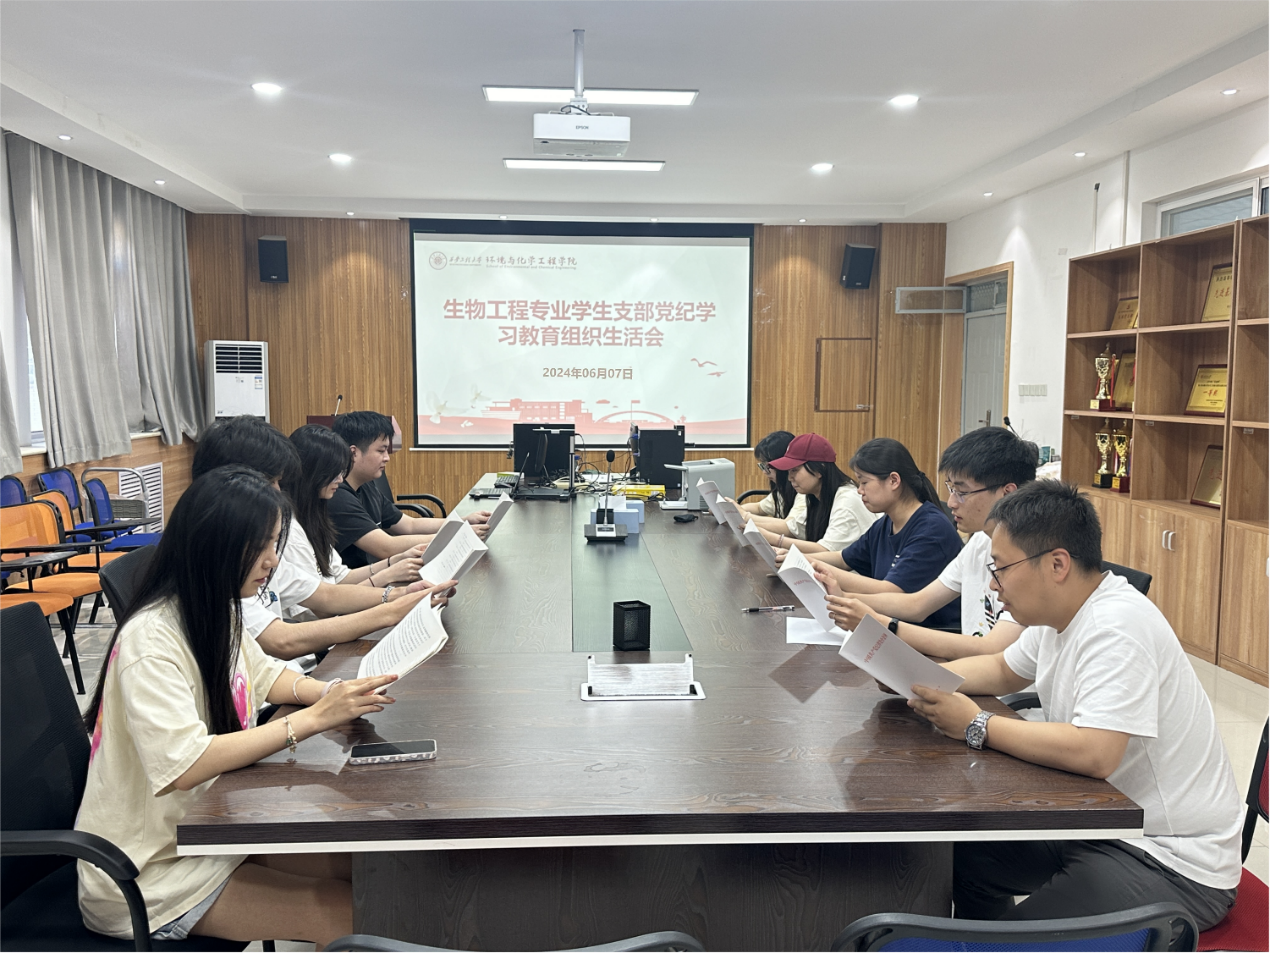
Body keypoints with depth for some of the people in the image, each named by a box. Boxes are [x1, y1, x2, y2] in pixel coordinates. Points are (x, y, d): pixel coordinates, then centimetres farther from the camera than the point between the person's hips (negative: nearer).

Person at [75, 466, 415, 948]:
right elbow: (183, 766, -34)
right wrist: (313, 718, -31)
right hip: (154, 872, -8)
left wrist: (330, 692, -4)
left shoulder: (217, 611, 1)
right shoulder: (150, 639, -25)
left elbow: (262, 673, 17)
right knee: (352, 915, -15)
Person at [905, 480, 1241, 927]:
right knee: (960, 854, 8)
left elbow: (1093, 753, -34)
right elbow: (1003, 670, 20)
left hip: (1170, 861, -9)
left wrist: (976, 726, -24)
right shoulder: (1059, 614, 3)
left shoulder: (1116, 629, -25)